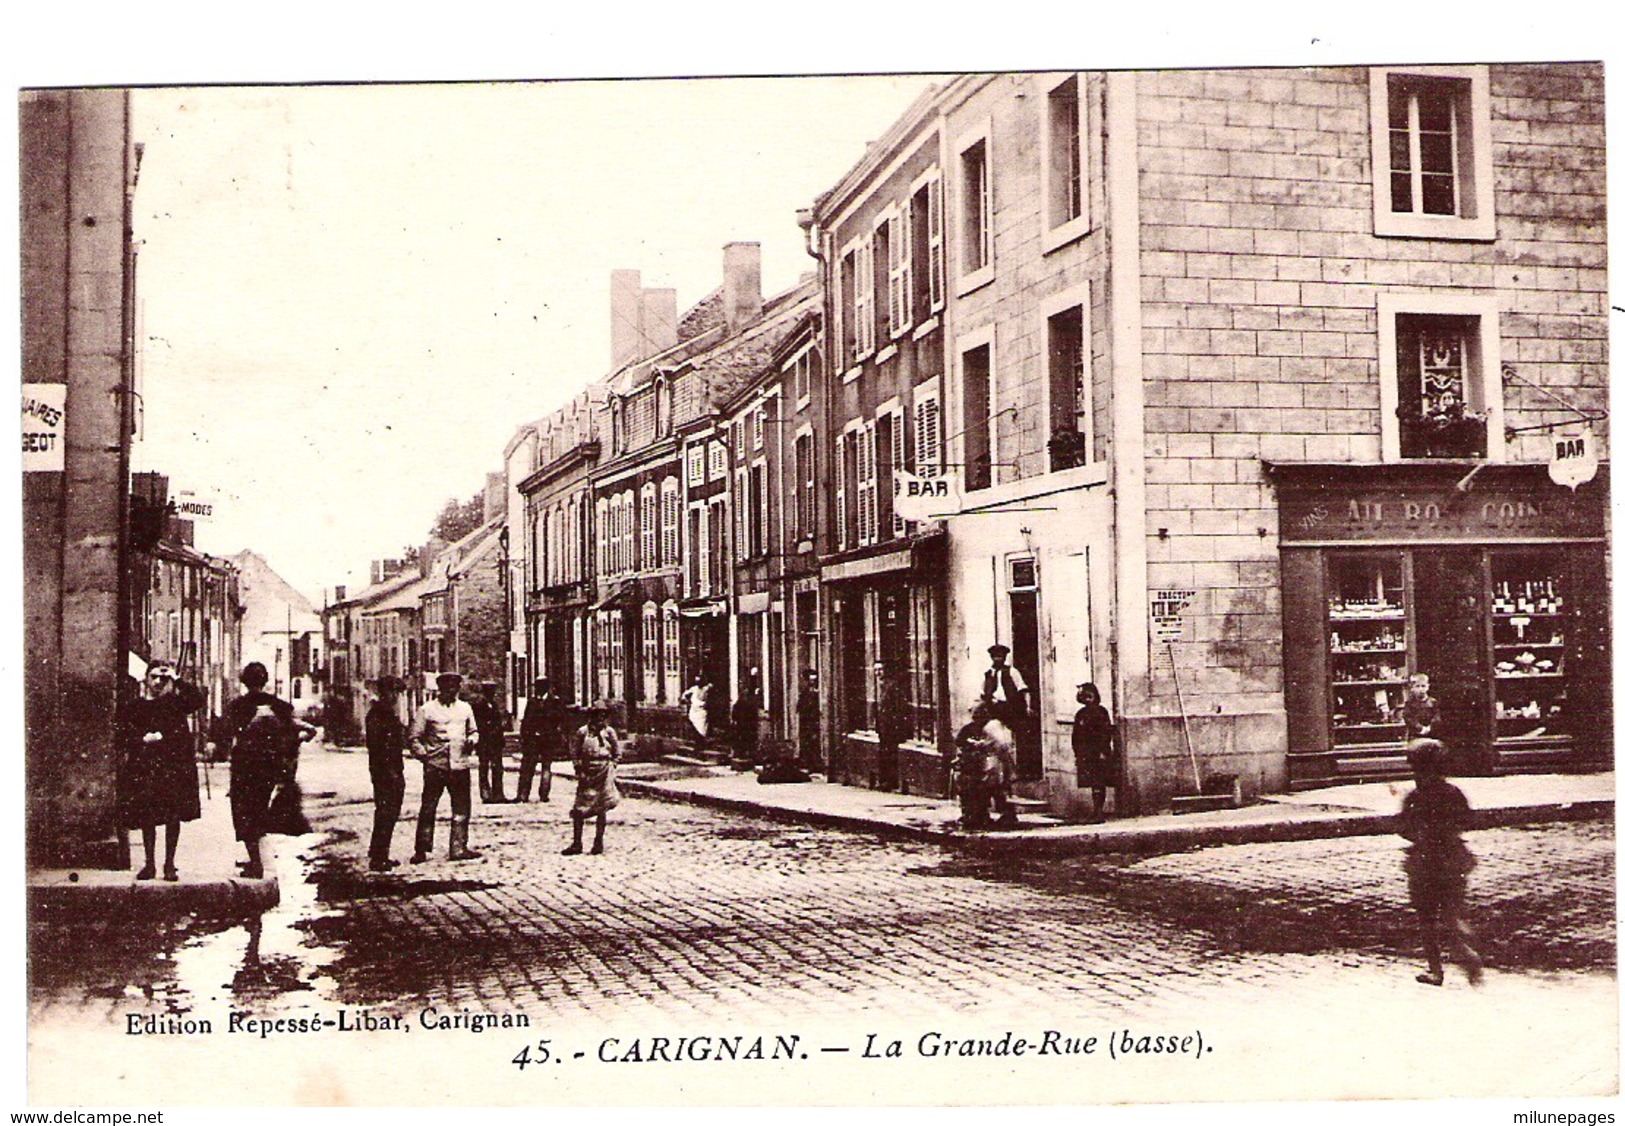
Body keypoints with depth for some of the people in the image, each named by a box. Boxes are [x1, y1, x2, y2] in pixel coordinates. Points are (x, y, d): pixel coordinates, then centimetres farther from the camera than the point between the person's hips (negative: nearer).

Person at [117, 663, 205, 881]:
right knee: (147, 817, 3)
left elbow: (198, 700, -10)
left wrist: (177, 679, -7)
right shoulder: (135, 706, 11)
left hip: (174, 765, -1)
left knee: (173, 816, -2)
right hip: (144, 767, 1)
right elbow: (123, 736, 8)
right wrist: (143, 739, -9)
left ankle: (169, 865, 5)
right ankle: (149, 864, 14)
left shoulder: (174, 703, 8)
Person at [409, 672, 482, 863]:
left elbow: (473, 731, 23)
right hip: (435, 766, -4)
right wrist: (422, 754, -8)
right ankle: (421, 850, 4)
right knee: (428, 808, -3)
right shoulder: (427, 710, 3)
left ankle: (459, 848, 13)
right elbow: (415, 737, 4)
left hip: (460, 766, 4)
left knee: (462, 809, 5)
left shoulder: (465, 708, 15)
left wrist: (472, 740, 2)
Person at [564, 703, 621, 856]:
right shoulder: (582, 732, 3)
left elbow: (617, 753, 10)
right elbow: (576, 753, 7)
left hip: (604, 773, -1)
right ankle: (576, 843, 5)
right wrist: (579, 770, -2)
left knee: (601, 809, 1)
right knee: (579, 809, -2)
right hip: (587, 773, 1)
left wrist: (611, 767, 0)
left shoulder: (609, 732, 2)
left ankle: (598, 842, 10)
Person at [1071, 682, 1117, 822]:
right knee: (1094, 783, 4)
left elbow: (1106, 732, -7)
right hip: (1086, 755, 5)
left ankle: (1099, 811, -11)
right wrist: (1077, 754, 11)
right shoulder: (1081, 714, 16)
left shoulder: (1101, 711, 0)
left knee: (1099, 783, -10)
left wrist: (1103, 751, -14)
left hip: (1099, 754, -5)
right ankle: (1097, 810, 7)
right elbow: (1076, 736, 17)